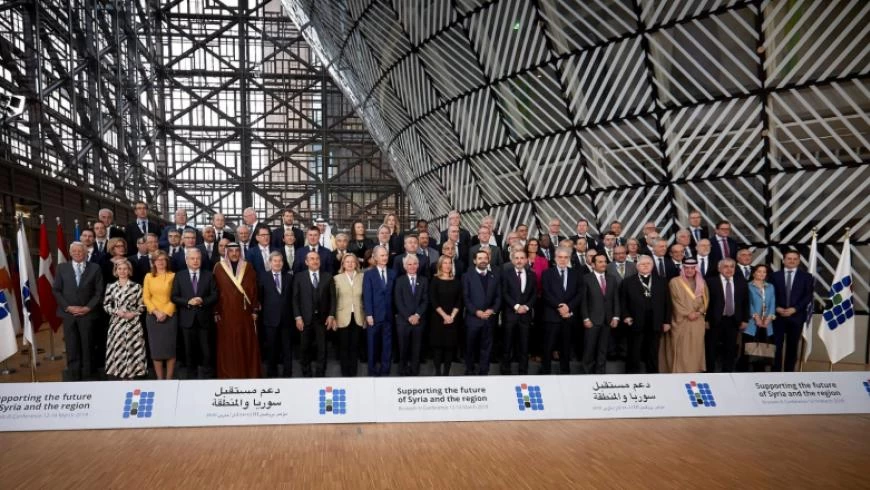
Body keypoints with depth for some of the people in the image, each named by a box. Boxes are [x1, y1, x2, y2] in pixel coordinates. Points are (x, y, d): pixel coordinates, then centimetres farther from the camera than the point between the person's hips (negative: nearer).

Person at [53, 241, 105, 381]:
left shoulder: (94, 268, 4)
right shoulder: (62, 267, 8)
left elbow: (99, 291, 2)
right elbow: (56, 290, 4)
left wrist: (88, 308, -9)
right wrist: (68, 307, -8)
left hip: (87, 313, -1)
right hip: (68, 313, 1)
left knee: (87, 345, 3)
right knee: (71, 346, 2)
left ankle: (87, 376, 9)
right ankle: (73, 375, 8)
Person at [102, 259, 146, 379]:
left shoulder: (136, 286, 3)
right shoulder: (111, 287, 6)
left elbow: (142, 305, 4)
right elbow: (106, 305, 6)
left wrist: (134, 313, -12)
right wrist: (117, 312, -9)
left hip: (133, 324, -1)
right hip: (116, 323, 1)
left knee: (132, 349, -1)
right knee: (117, 349, 0)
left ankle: (132, 373, 7)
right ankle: (119, 373, 10)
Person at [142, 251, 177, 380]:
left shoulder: (173, 276, 1)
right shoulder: (148, 277, 8)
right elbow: (146, 297, 2)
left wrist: (166, 312, -14)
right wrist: (156, 312, -11)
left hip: (169, 316, -2)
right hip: (153, 316, 2)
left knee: (170, 348, -1)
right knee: (156, 348, 2)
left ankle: (169, 379, 6)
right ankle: (159, 379, 9)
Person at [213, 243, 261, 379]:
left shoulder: (248, 267, 3)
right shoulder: (219, 268, 0)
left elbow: (254, 290, 4)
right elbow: (215, 291, 1)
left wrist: (255, 310, -1)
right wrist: (216, 312, -3)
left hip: (245, 312, 1)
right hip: (226, 312, -1)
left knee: (246, 343, 6)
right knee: (228, 344, 4)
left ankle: (249, 374, 15)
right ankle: (228, 375, 13)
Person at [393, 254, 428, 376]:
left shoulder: (424, 280, 9)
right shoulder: (400, 280, 3)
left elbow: (425, 300, 2)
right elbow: (398, 302, -4)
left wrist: (417, 315, -11)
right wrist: (409, 317, -12)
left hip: (419, 320, 1)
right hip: (403, 320, -1)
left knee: (416, 348, 4)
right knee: (403, 348, 4)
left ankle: (414, 372, 13)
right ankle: (403, 372, 15)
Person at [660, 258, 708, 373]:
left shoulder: (702, 283, 11)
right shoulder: (675, 282, -3)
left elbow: (706, 299, 9)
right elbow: (676, 301, -8)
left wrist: (699, 312, -7)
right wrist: (688, 314, -14)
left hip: (697, 322, 4)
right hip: (681, 321, -4)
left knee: (695, 347, 6)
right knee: (681, 349, -3)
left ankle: (694, 371, 13)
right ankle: (680, 371, 1)